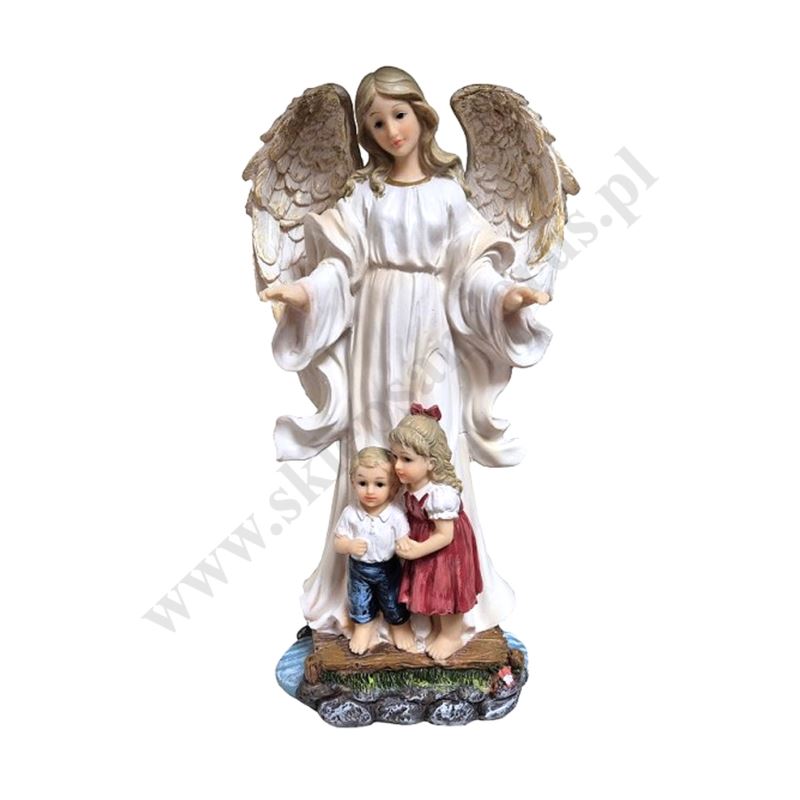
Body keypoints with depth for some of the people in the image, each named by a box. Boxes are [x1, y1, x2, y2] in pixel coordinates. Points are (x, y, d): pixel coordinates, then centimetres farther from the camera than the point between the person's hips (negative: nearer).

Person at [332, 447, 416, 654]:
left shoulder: (396, 515, -23)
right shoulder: (350, 514, -19)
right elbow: (337, 543, -13)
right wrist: (349, 546, -32)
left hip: (388, 568, -1)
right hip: (359, 568, 1)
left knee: (393, 600, 20)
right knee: (359, 601, 21)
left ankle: (400, 624, 49)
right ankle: (362, 626, 49)